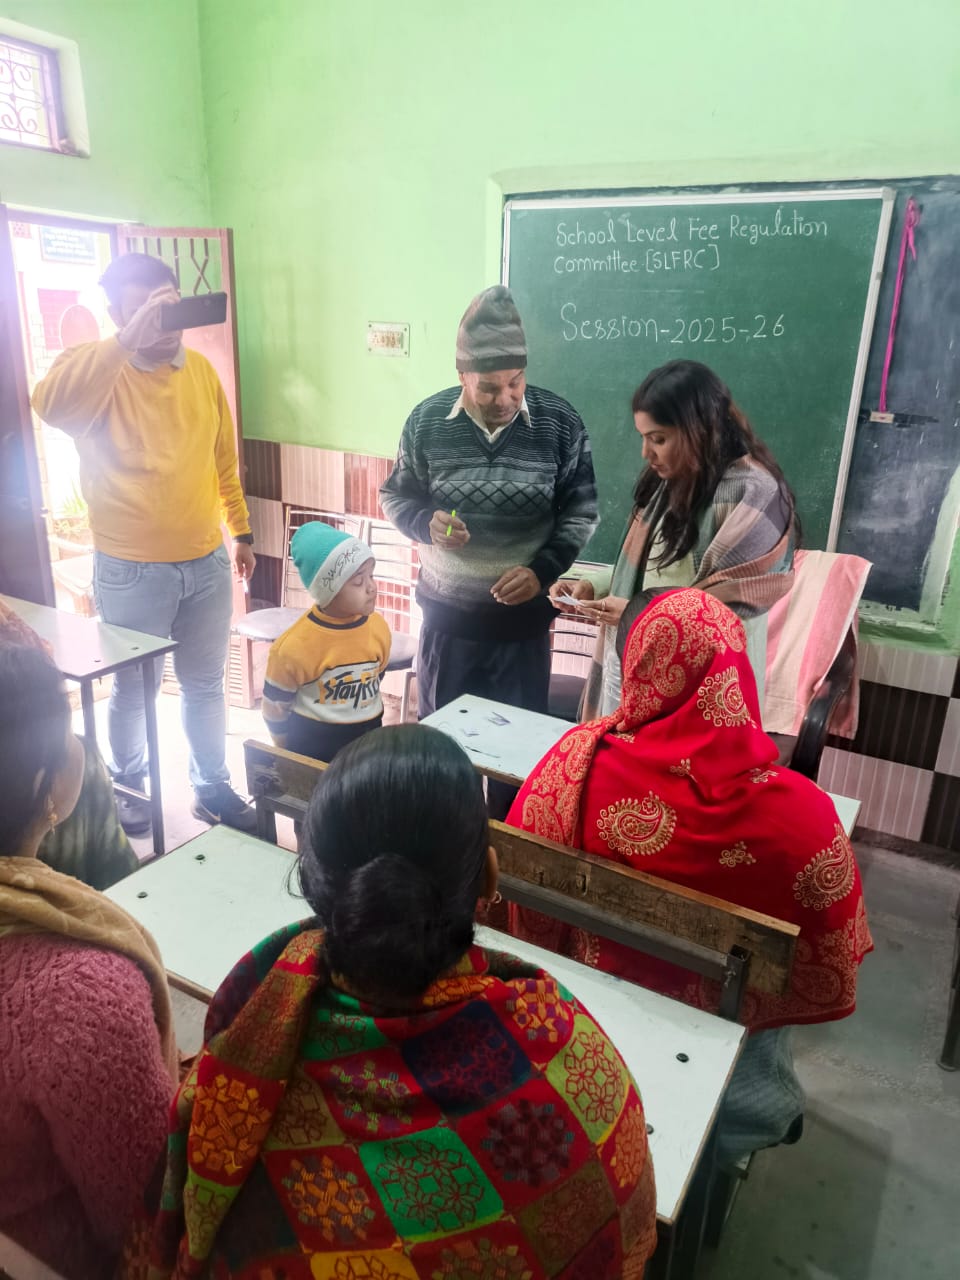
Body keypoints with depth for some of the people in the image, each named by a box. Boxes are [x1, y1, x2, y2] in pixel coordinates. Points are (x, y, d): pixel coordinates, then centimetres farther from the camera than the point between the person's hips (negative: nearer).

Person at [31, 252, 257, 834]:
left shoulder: (200, 368, 4)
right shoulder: (97, 369, -11)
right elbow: (52, 405, -35)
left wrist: (242, 529, 15)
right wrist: (130, 340, -39)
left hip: (207, 563, 4)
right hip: (133, 572, -4)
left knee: (205, 684, 16)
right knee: (134, 690, 13)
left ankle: (213, 787, 34)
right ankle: (130, 789, 36)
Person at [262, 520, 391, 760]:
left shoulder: (378, 628, -9)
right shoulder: (295, 645, -23)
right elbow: (274, 705, -9)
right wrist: (295, 753, 1)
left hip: (367, 738, 4)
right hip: (313, 744, -4)